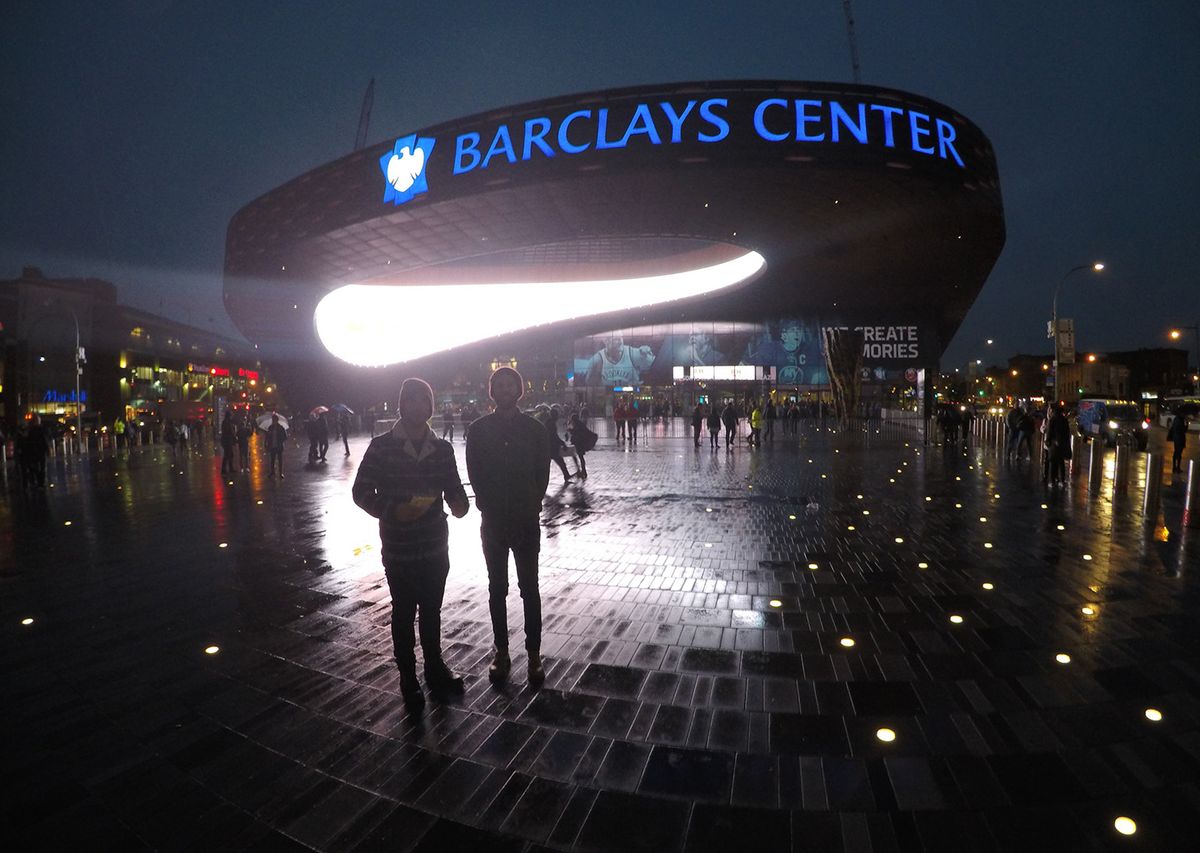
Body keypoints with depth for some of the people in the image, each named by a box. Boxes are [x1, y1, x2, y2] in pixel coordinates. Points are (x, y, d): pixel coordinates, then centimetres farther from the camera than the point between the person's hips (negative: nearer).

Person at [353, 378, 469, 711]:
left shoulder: (442, 448, 1)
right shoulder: (381, 445, -8)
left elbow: (453, 486, 8)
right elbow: (361, 491, -6)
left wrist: (459, 502, -14)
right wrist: (392, 510, -21)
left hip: (436, 545, 3)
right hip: (399, 548, -3)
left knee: (432, 609, 17)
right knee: (404, 612, 11)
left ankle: (435, 669, 35)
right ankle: (408, 679, 28)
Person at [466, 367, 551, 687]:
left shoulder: (534, 429, -2)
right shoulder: (479, 429, 0)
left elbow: (542, 473, 0)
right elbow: (474, 473, 0)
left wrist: (531, 506, -7)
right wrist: (488, 507, -7)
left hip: (527, 520, -1)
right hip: (492, 521, 1)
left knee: (529, 588, 5)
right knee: (497, 589, 10)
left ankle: (534, 654, 15)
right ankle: (501, 652, 23)